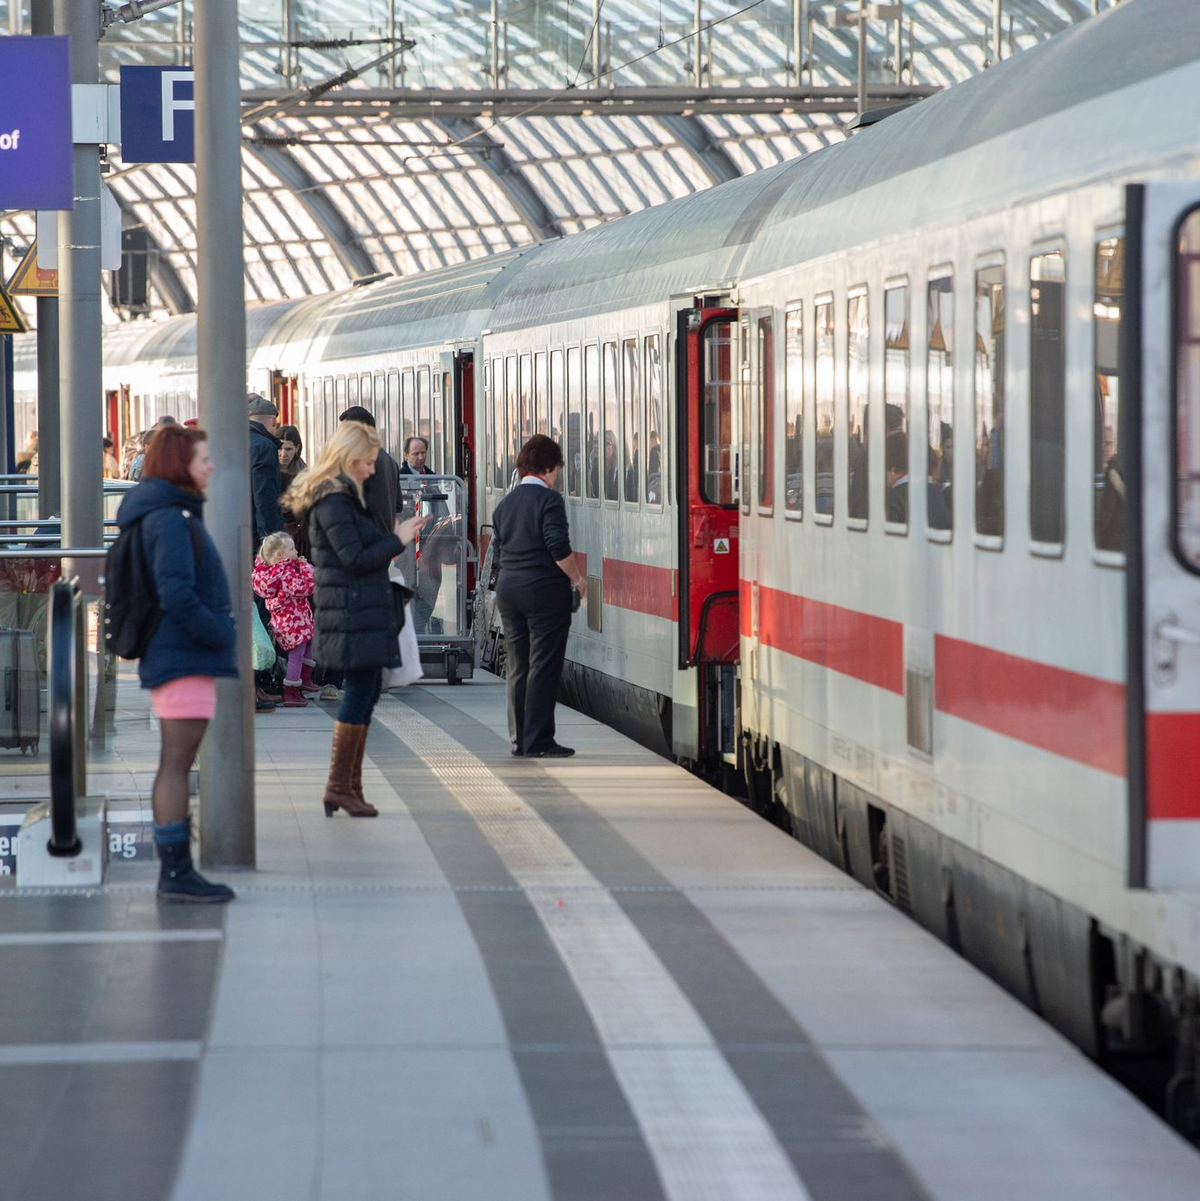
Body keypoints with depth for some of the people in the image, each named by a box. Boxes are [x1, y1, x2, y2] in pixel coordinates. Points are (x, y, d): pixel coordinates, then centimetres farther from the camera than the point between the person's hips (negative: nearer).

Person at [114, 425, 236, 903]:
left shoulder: (174, 515, 17)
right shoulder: (170, 519, -15)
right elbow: (177, 595, -23)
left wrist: (219, 637, 15)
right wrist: (220, 635, -15)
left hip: (178, 657, 10)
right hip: (185, 659, -10)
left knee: (176, 765, 11)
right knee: (176, 763, -8)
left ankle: (176, 871, 15)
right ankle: (176, 872, -7)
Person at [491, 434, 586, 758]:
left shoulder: (505, 503, 13)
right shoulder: (549, 499, -10)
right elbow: (559, 548, -17)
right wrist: (577, 578, -5)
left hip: (509, 589, 7)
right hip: (545, 589, -7)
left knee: (518, 667, 11)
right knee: (543, 666, -4)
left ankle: (519, 739, 13)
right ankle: (538, 741, -6)